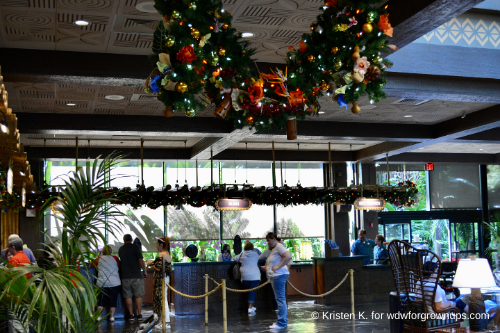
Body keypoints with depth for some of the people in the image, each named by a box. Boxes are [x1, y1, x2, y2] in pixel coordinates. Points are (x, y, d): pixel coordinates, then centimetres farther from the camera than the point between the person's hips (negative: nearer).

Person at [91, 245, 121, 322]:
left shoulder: (98, 259, 4)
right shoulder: (114, 258, 4)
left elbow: (91, 265, 15)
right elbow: (120, 267, 15)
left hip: (102, 283, 0)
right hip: (115, 283, 0)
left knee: (101, 300, 8)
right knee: (113, 300, 7)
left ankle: (99, 316, 3)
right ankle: (112, 316, 7)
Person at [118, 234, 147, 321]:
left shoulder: (121, 249, 10)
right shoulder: (135, 247, -3)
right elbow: (140, 260, -9)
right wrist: (144, 271, 2)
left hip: (125, 276, 2)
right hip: (136, 275, -2)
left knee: (128, 296, 6)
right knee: (138, 296, 6)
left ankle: (131, 315, 4)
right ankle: (139, 314, 6)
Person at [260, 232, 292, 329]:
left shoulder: (279, 246, -9)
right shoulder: (274, 248, 22)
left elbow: (288, 256, -23)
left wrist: (278, 267, -21)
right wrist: (266, 268, 18)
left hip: (279, 275, -11)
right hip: (275, 276, 11)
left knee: (280, 299, -8)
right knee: (280, 299, 14)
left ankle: (282, 323, -6)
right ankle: (283, 320, 20)